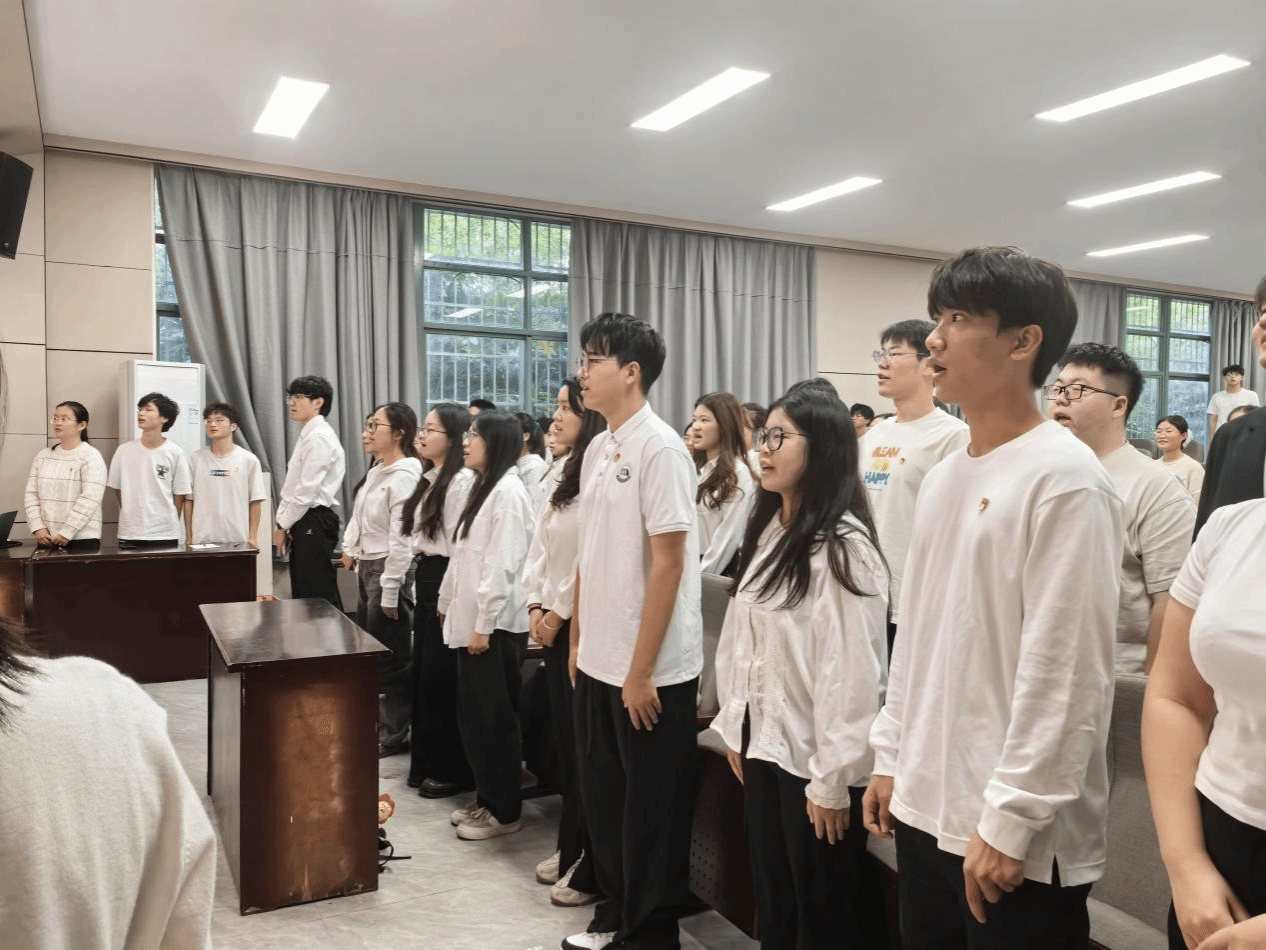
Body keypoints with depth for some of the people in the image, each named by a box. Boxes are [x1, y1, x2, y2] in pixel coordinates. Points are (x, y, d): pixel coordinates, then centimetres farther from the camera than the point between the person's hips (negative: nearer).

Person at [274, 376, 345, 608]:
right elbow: (293, 487, 16)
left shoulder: (319, 437, -14)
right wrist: (283, 523, 7)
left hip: (315, 523, -10)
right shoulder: (307, 435, 16)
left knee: (320, 597, -6)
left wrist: (283, 526, -10)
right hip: (303, 523, 10)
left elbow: (307, 490, -18)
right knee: (304, 596, 14)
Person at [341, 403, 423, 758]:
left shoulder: (404, 476, -18)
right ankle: (375, 721, 34)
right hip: (366, 567, 10)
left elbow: (401, 537, -21)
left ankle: (394, 734, 16)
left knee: (391, 656, 2)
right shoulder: (376, 471, 12)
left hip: (389, 569, -10)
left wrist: (390, 590, -21)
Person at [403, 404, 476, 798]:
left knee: (442, 679, 0)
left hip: (445, 580, -10)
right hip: (424, 578, 10)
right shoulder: (430, 478, 15)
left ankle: (452, 769, 13)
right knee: (423, 674, 15)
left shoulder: (462, 480, -15)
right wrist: (419, 584, 16)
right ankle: (426, 762, 27)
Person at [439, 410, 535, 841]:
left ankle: (504, 811, 13)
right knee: (474, 717, 14)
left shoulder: (508, 491, -14)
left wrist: (484, 624, -21)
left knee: (495, 718, 1)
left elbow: (503, 565, -20)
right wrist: (450, 605, 17)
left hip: (495, 625, -9)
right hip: (470, 620, 9)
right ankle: (486, 799, 27)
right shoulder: (482, 488, 16)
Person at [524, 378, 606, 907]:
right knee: (564, 737, 16)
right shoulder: (558, 474, 13)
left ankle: (590, 865, 14)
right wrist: (535, 607, 5)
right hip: (552, 623, 9)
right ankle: (570, 847, 30)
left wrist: (561, 613, -12)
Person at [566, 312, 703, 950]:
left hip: (651, 671, -8)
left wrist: (641, 671, -18)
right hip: (598, 664, 8)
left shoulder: (660, 449, -15)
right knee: (603, 799, 19)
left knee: (650, 813, 8)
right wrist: (578, 643, 13)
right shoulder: (597, 450, 8)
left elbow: (668, 564, -19)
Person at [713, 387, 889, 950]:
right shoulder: (767, 532, 8)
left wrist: (832, 777, -19)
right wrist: (734, 726, 12)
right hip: (763, 743, 8)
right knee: (772, 905, 21)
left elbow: (850, 669, -21)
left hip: (814, 756, -7)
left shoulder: (843, 546, -19)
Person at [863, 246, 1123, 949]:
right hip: (926, 806, 7)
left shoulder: (1064, 479, -15)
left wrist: (1011, 819, -17)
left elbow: (1065, 671, -18)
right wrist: (891, 757, 13)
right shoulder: (942, 476, 9)